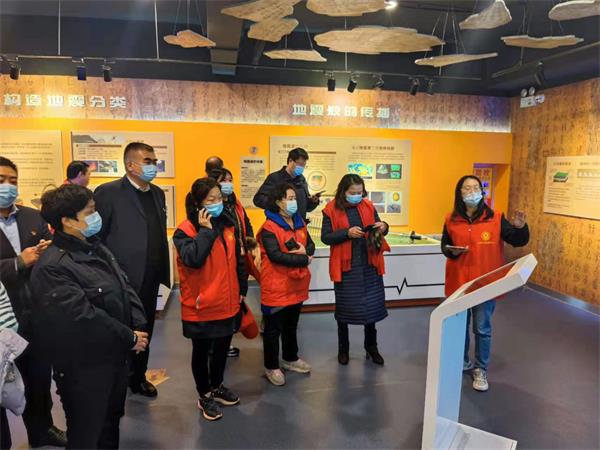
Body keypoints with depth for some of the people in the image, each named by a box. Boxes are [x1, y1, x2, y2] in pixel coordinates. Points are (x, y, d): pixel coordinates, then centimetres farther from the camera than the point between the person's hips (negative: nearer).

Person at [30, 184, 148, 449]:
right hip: (83, 367, -8)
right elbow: (84, 317, -26)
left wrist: (139, 326, -7)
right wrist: (130, 338, -17)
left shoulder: (96, 249, 6)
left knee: (111, 422, 25)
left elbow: (125, 287, 6)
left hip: (115, 356, 8)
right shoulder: (52, 268, -23)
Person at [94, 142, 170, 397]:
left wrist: (161, 272, 8)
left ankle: (138, 377, 38)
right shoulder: (108, 192, -11)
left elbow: (159, 234, 10)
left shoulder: (157, 193, 9)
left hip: (150, 280, 6)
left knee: (144, 332, 18)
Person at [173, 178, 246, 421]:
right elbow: (193, 259, -31)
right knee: (201, 352, 13)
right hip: (201, 305, -6)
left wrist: (242, 289, 13)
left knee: (222, 348, 21)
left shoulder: (227, 224, 5)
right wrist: (206, 230, -25)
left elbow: (237, 259, 12)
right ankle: (204, 395, 32)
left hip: (228, 303, 6)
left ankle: (217, 386, 43)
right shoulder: (185, 230, -14)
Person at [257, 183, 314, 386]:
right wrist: (303, 260, -19)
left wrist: (304, 250, -16)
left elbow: (311, 245, 8)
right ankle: (271, 367, 21)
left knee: (291, 325, 23)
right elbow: (276, 256, -26)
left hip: (296, 285, 8)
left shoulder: (299, 222, 8)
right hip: (277, 286, -7)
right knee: (273, 328, 7)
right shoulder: (269, 227, -17)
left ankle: (290, 359, 40)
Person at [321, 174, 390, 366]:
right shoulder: (331, 209, -7)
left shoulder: (368, 206, 4)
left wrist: (383, 227, -12)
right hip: (345, 266, -3)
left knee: (372, 305, 10)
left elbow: (378, 229, 12)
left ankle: (371, 347, 30)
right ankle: (343, 348, 28)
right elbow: (325, 237, -11)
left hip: (369, 265, 3)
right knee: (344, 307, 10)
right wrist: (347, 233, -24)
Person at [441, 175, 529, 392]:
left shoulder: (495, 218, -6)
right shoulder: (451, 220, -1)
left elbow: (518, 241, -4)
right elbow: (444, 245, 9)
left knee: (482, 329, 7)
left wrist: (520, 227, -24)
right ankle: (462, 362, 36)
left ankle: (480, 370, 24)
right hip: (459, 282, 2)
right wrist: (452, 251, -13)